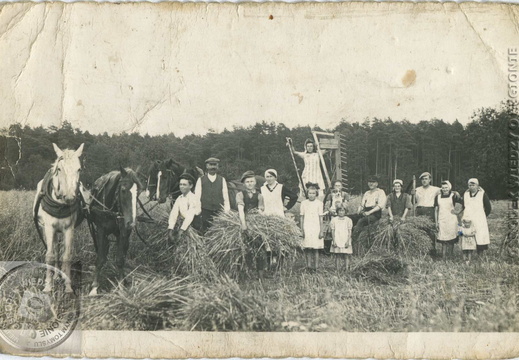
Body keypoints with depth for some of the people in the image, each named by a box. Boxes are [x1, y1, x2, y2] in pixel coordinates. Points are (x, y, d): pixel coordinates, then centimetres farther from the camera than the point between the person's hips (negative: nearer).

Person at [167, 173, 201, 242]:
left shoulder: (193, 198, -13)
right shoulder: (179, 199, 6)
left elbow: (190, 216, -22)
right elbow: (173, 214, -5)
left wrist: (181, 231, -28)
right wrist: (170, 230, -20)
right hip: (183, 222, 5)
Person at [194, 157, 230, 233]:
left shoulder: (222, 180, 10)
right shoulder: (201, 180, 6)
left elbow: (225, 196, 8)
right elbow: (197, 197, 6)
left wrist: (227, 212, 2)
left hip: (219, 211, 1)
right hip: (205, 212, -1)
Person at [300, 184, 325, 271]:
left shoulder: (319, 203, 3)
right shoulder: (304, 203, 7)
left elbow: (320, 218, 3)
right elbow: (302, 217, 9)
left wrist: (321, 231, 0)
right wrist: (302, 230, 3)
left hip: (316, 229, -1)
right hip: (306, 229, 1)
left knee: (315, 249, -2)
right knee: (307, 248, -4)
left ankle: (316, 266, 3)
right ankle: (308, 265, 1)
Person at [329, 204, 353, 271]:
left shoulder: (348, 220, 4)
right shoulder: (334, 220, 5)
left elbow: (349, 232, 3)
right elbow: (333, 231, 5)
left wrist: (348, 241, -7)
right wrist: (334, 241, -4)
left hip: (345, 242, 0)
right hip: (337, 241, 0)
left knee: (346, 256, -2)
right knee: (337, 256, 2)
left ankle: (347, 270, 1)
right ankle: (337, 270, 5)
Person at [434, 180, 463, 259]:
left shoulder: (453, 196, -2)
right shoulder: (438, 197, 7)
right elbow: (436, 210, 10)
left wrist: (459, 212, 2)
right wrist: (436, 222, 7)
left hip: (452, 220, -2)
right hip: (442, 221, 2)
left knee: (451, 240, 1)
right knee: (443, 241, -1)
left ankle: (450, 256, 11)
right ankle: (443, 258, -1)